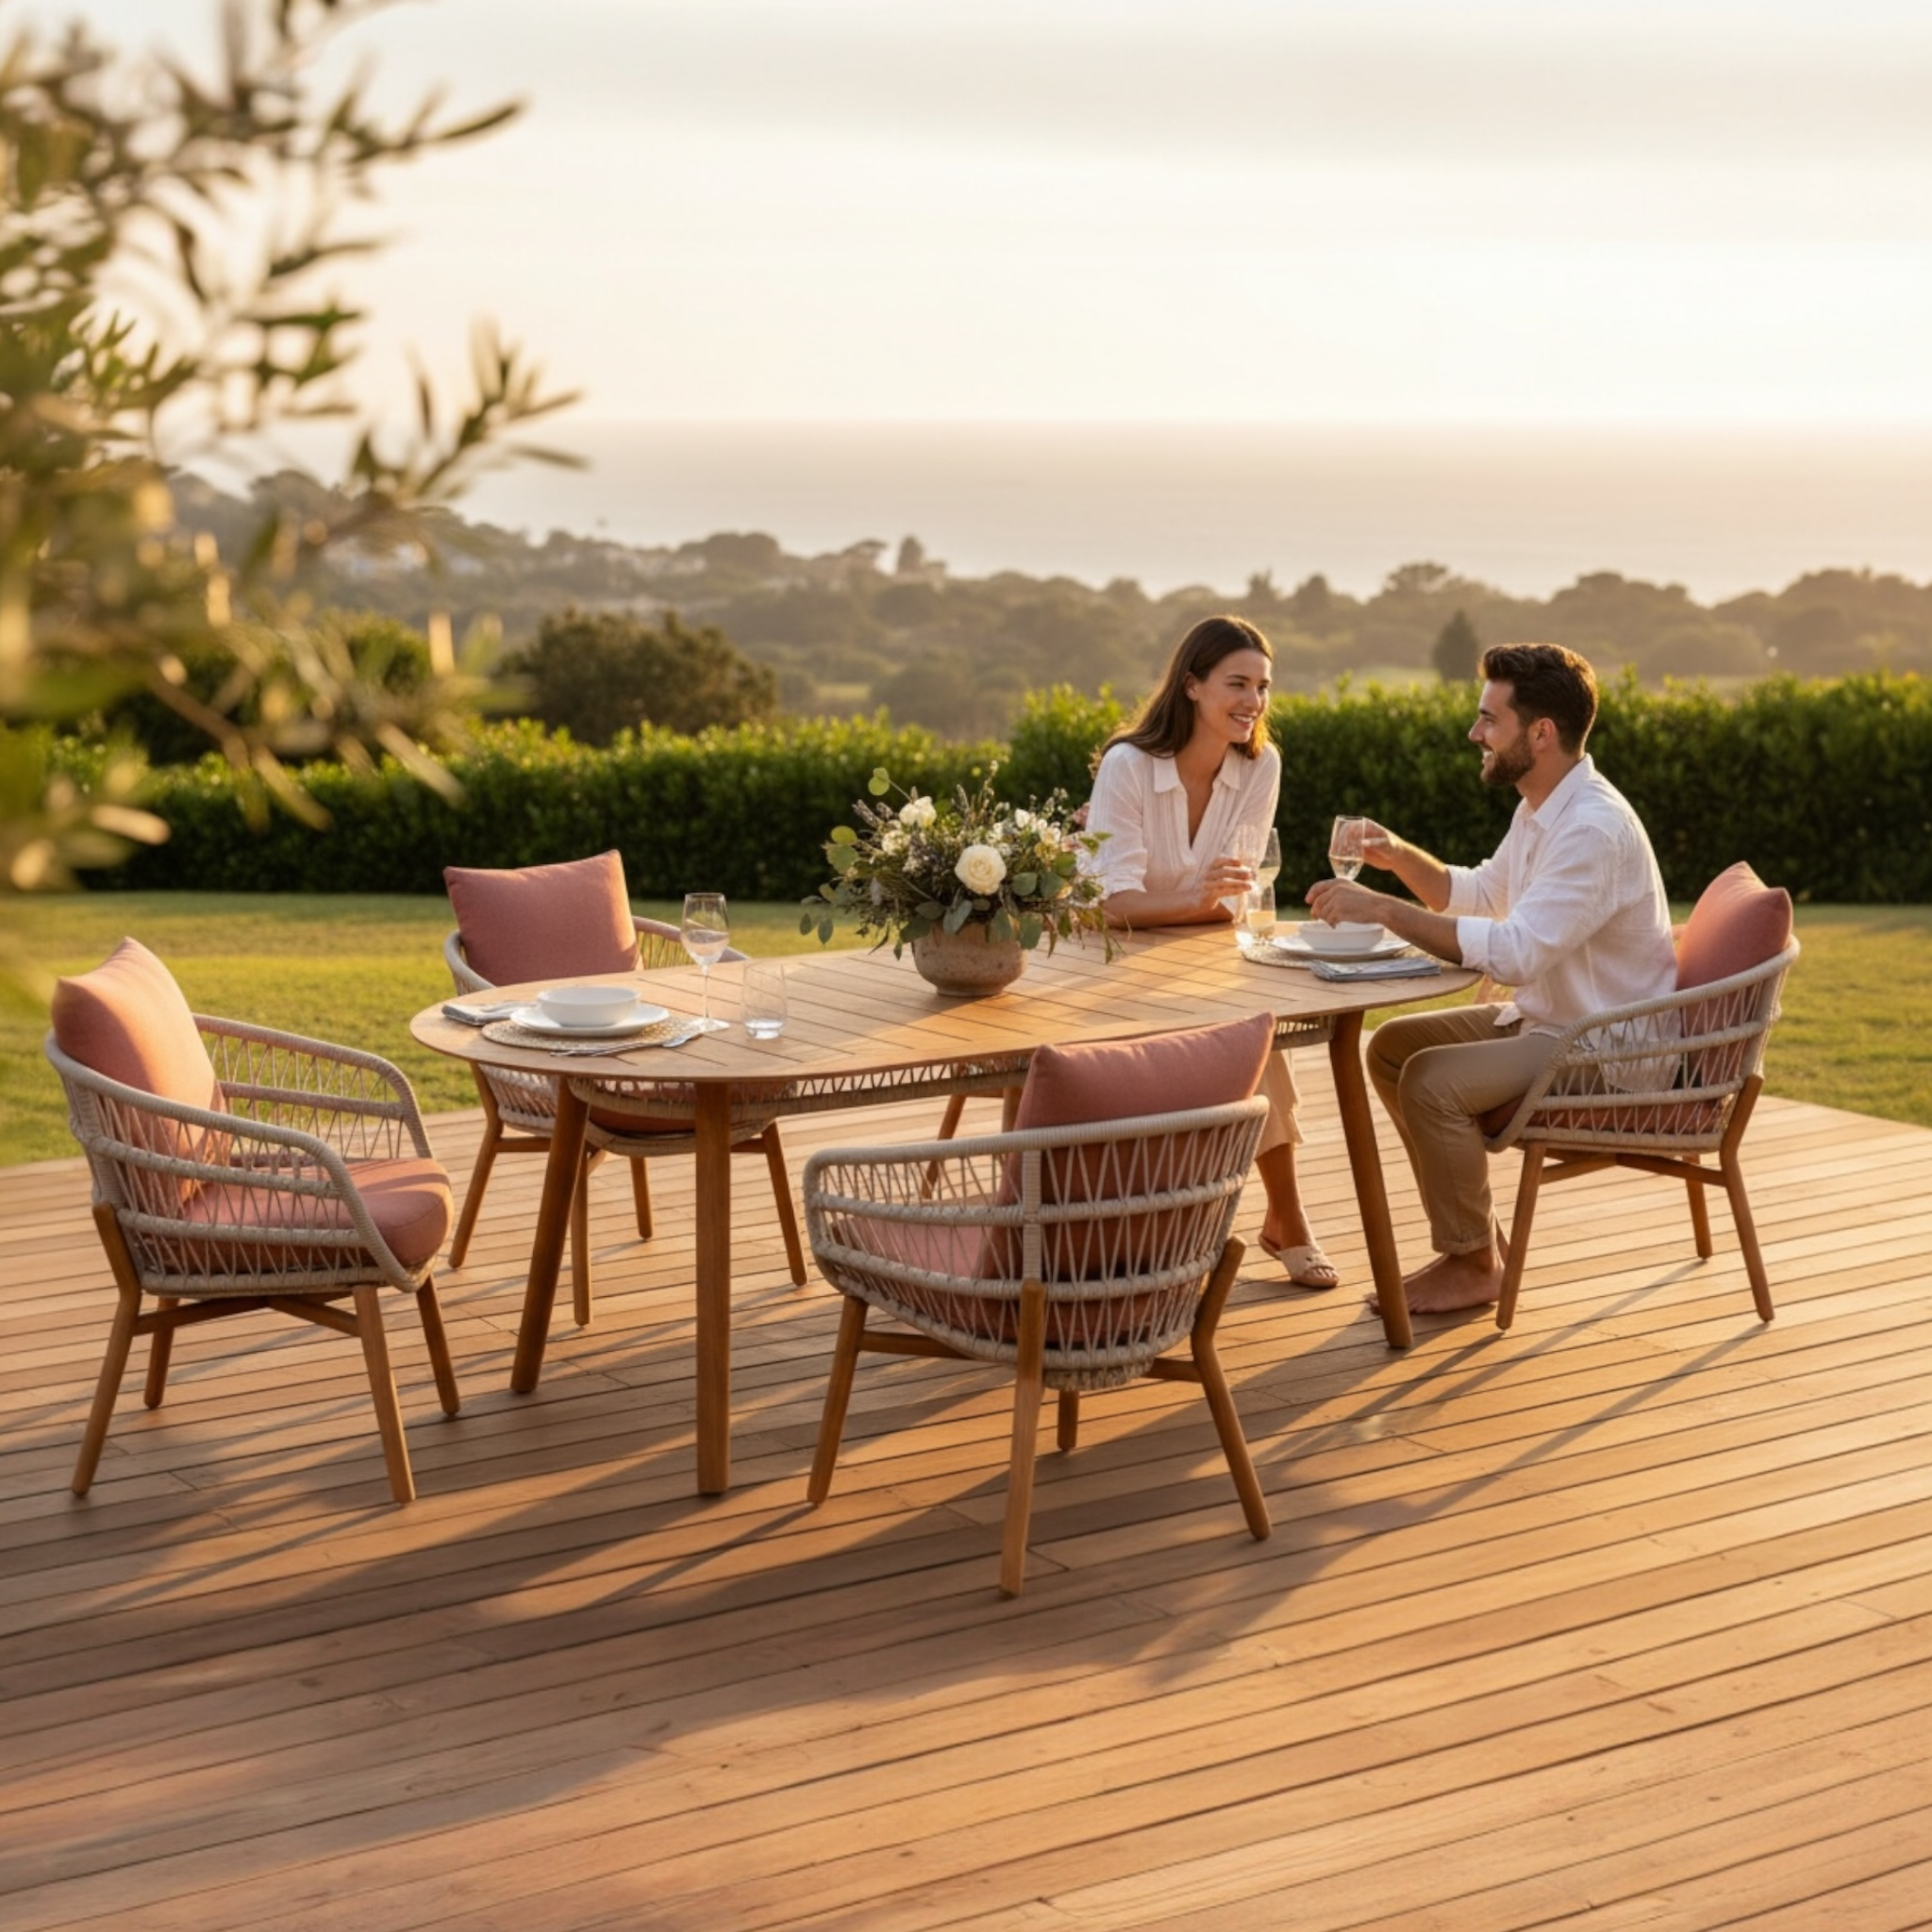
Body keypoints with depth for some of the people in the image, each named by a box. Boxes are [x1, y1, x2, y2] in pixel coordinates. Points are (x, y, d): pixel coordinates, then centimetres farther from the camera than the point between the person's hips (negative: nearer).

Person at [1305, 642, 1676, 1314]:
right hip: (1544, 1018, 10)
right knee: (1390, 1047, 6)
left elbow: (1514, 953, -35)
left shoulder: (1593, 828, -26)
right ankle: (1472, 1234, 13)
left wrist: (1382, 908, -32)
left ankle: (1475, 1265, -5)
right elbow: (1481, 894, 22)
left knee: (1431, 1081, -24)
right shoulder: (1541, 808, 6)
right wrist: (1400, 856, 3)